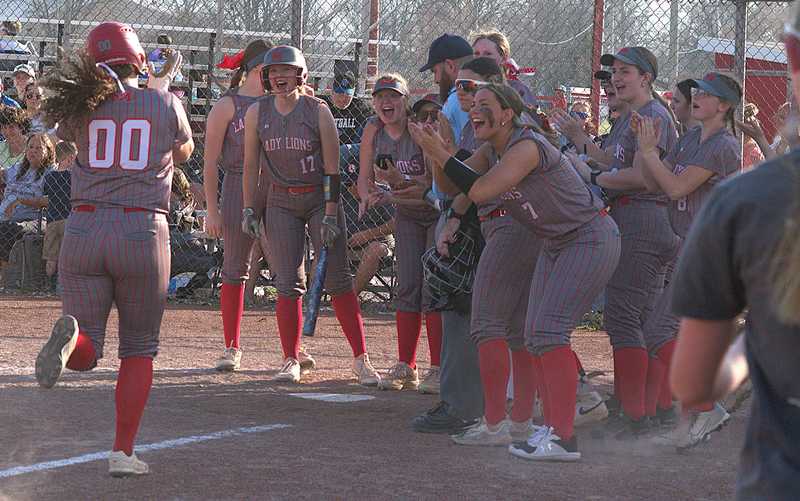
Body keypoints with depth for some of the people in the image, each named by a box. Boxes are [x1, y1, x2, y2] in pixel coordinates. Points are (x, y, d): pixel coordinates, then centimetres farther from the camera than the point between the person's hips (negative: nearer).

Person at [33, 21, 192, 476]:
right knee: (139, 349, 15)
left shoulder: (81, 108, 3)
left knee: (87, 354, 7)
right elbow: (184, 152, 22)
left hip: (85, 231, 1)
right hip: (144, 233, -1)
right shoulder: (164, 103, 1)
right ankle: (123, 452, 7)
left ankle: (71, 336, -30)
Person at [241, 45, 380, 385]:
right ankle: (290, 361, 6)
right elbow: (251, 166, 7)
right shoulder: (257, 113, -1)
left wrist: (330, 215, -14)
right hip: (281, 202, 2)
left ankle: (360, 359, 0)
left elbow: (332, 168, -9)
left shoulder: (318, 111, -9)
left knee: (338, 281, -5)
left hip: (321, 197, -2)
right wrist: (248, 209, 2)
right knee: (288, 284, -3)